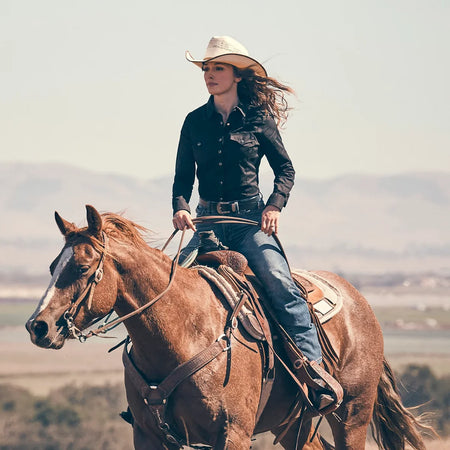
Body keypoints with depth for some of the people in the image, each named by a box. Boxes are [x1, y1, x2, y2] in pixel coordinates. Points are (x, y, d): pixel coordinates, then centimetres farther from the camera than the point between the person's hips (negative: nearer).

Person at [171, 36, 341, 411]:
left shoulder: (258, 120, 2)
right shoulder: (195, 122, 8)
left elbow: (285, 168, 7)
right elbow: (183, 176, 11)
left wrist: (276, 204, -10)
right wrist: (180, 207, -9)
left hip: (251, 218, -3)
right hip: (208, 220, 3)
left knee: (280, 282, -22)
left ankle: (315, 370, -22)